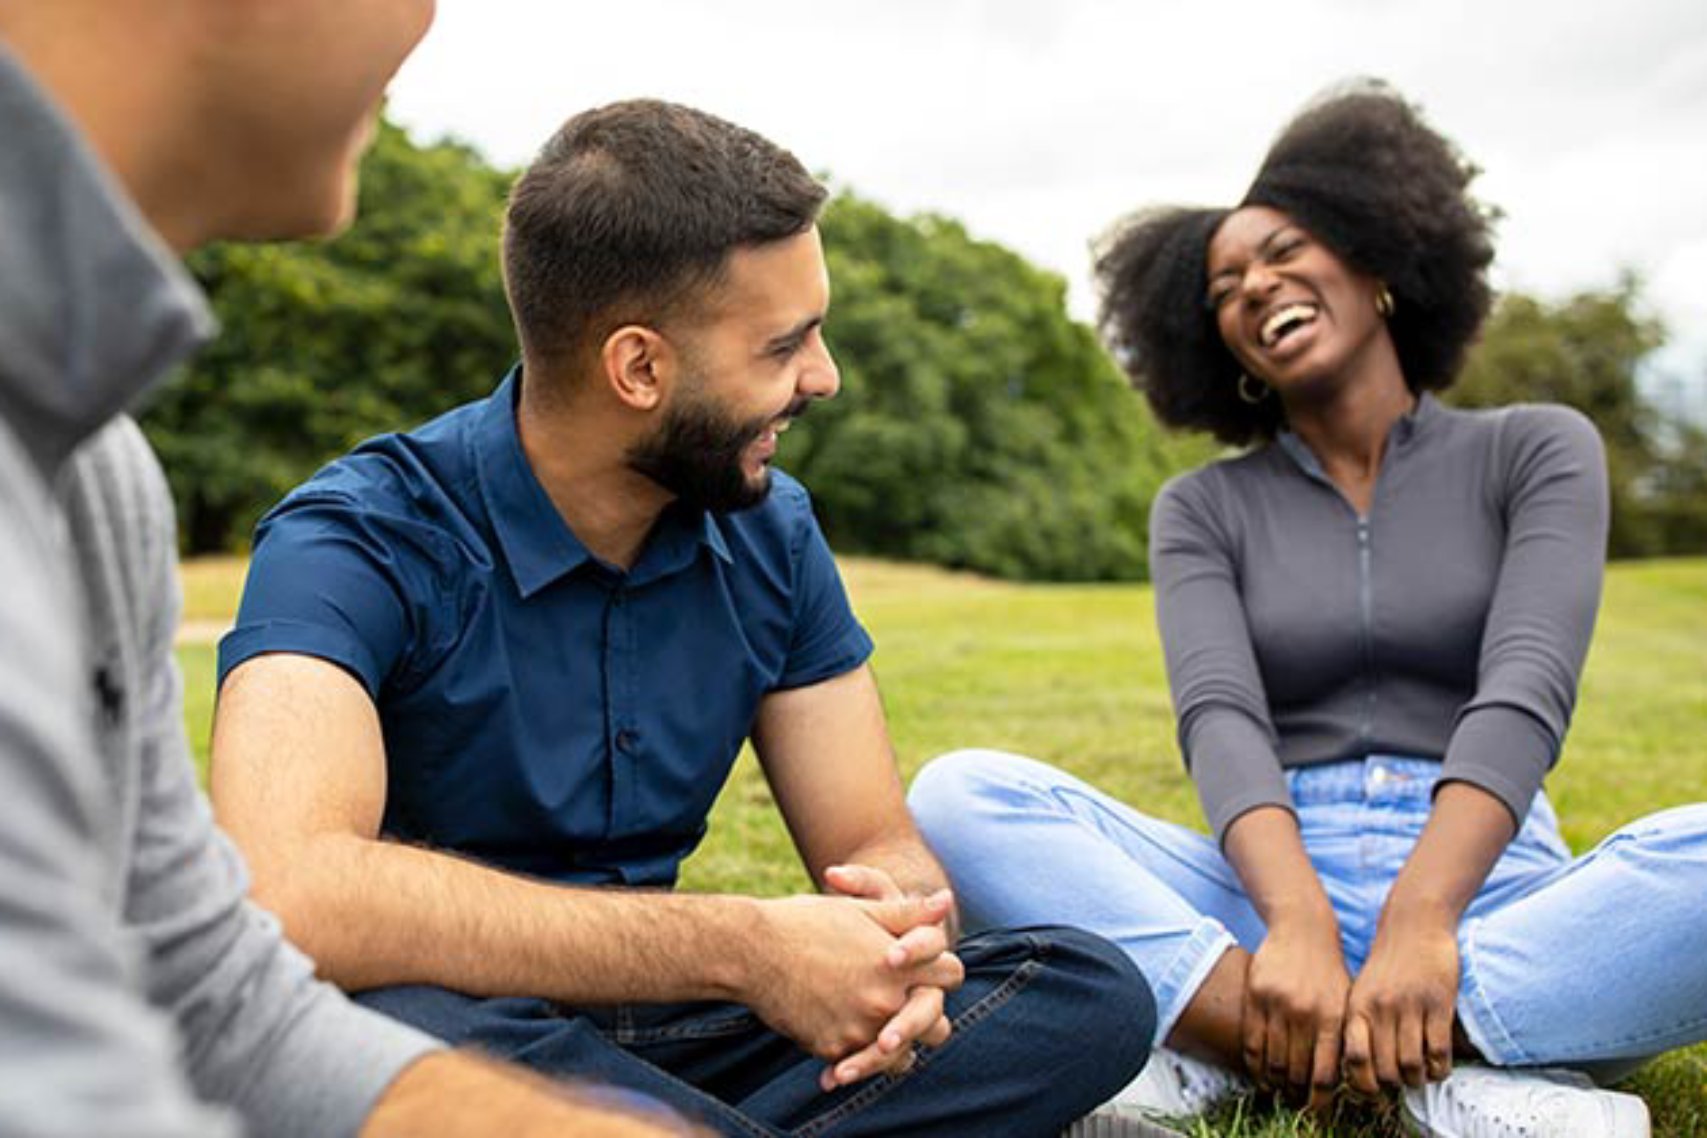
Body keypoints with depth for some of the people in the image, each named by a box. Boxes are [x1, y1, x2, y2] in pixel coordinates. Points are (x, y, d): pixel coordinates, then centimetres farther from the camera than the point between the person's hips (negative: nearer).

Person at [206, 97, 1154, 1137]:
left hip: (659, 1038, 5)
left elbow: (878, 844, 2)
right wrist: (742, 947, -34)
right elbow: (285, 892, -35)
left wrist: (893, 931, -24)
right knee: (404, 1027, -40)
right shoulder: (362, 541, -18)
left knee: (1093, 992, -12)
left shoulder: (770, 533, 0)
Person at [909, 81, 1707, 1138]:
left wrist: (1421, 919, -26)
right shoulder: (1202, 508, 12)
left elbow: (1526, 689, -9)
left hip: (1486, 888, -1)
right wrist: (1297, 923, -26)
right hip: (1267, 897, 2)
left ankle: (1219, 1042, -31)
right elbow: (1219, 716, -6)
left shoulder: (1537, 451, 8)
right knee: (960, 795, -23)